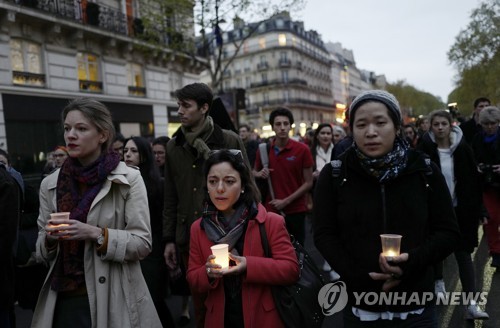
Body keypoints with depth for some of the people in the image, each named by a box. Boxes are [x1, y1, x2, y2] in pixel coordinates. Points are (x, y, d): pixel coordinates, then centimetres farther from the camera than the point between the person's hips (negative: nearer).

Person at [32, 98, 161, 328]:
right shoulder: (50, 184, 4)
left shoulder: (129, 179, -9)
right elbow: (41, 252, 10)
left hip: (112, 299, -3)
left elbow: (142, 244, -10)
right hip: (63, 300, 3)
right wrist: (49, 239, -11)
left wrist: (95, 234, -21)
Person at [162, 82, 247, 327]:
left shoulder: (230, 141, -6)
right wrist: (169, 239, 8)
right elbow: (171, 197, 10)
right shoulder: (173, 146, 6)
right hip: (188, 238, 4)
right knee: (200, 304, 16)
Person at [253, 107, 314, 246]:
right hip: (271, 210, 2)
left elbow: (308, 183, -5)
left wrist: (286, 201, -12)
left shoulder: (302, 149, -7)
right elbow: (254, 172, 16)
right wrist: (260, 174, -8)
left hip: (296, 211, -1)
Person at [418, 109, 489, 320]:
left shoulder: (462, 148, -4)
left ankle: (471, 304, 5)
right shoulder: (425, 149, -8)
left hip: (460, 209, 1)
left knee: (463, 254, 2)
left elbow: (473, 180, 0)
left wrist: (478, 209, -1)